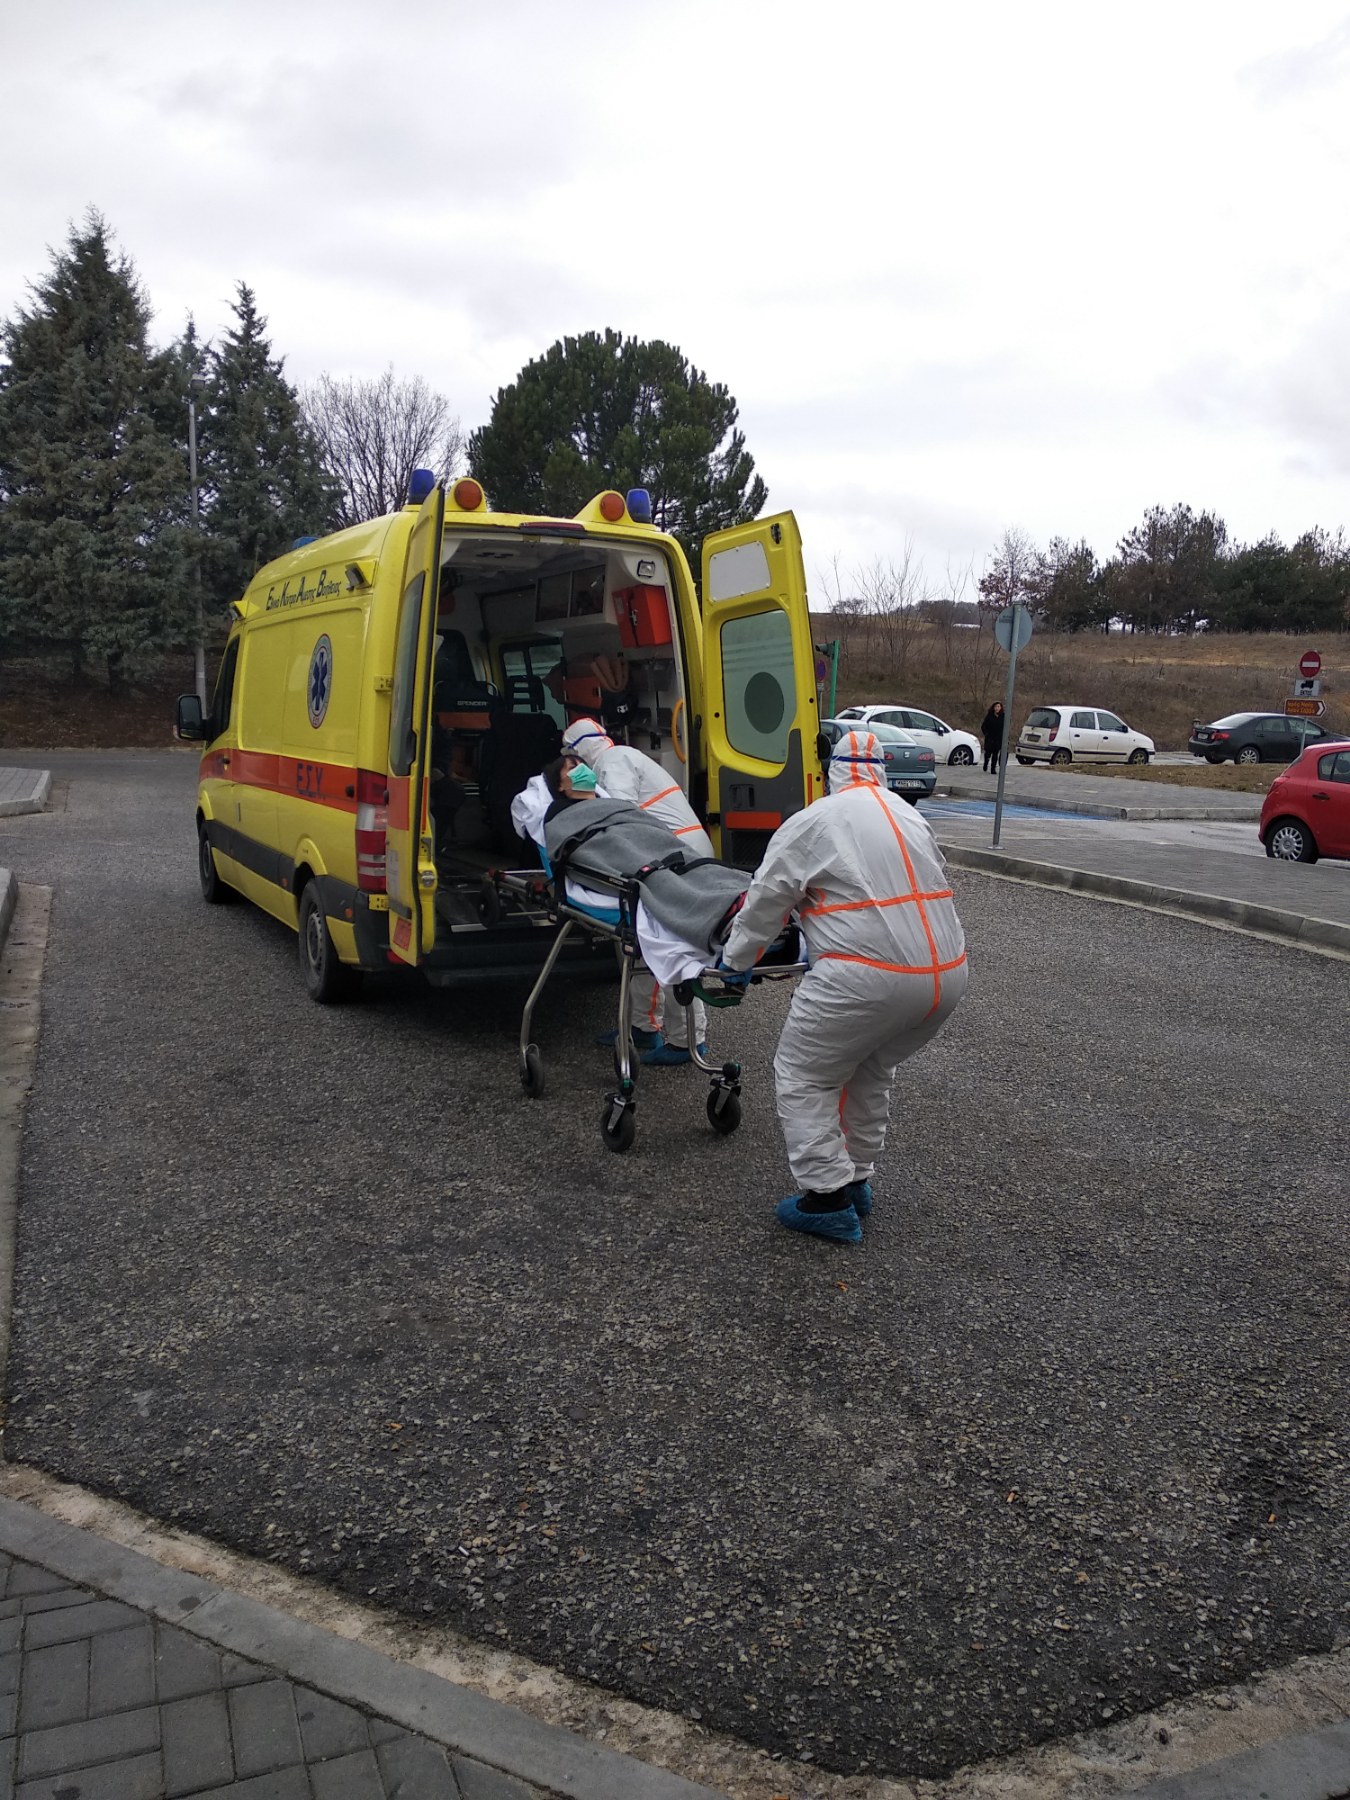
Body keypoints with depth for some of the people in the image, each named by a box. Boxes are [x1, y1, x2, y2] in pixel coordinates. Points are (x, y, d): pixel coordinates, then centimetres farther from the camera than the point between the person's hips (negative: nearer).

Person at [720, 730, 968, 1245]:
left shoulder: (812, 823, 0)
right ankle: (857, 1180, 33)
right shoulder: (912, 817, 19)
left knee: (804, 1078, 10)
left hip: (867, 979, -7)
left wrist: (737, 960, 18)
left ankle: (828, 1199, 9)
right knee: (872, 1073, 28)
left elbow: (765, 899, 2)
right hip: (946, 975, 7)